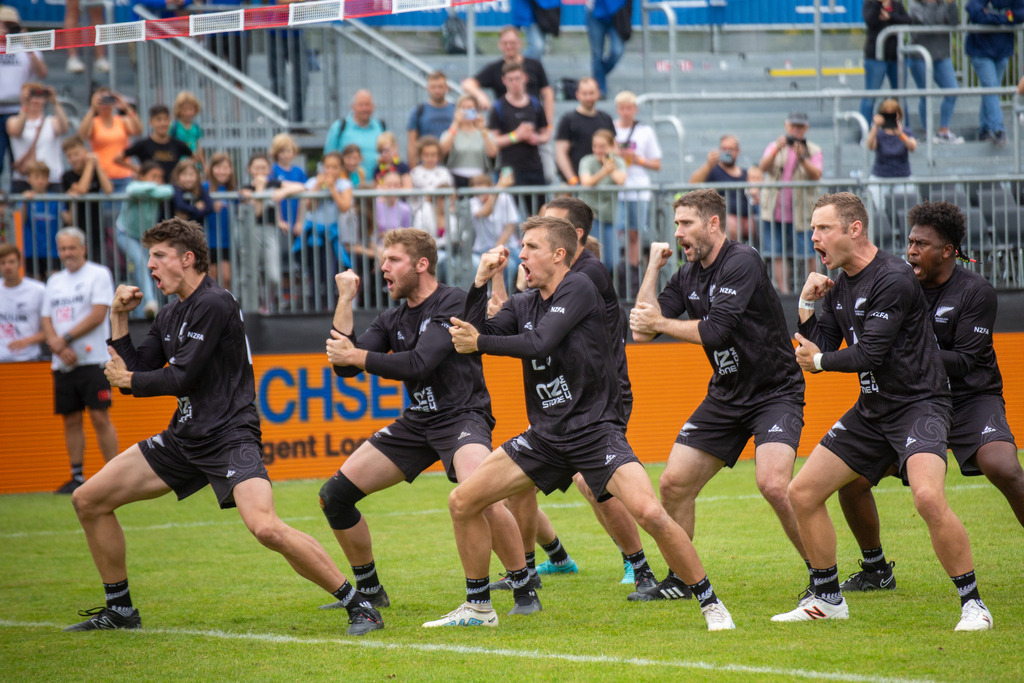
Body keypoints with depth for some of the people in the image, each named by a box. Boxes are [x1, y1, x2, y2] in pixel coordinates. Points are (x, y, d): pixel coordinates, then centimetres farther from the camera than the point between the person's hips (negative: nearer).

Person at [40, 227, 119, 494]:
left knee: (100, 417, -10)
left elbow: (98, 314, -10)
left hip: (93, 359, -6)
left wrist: (65, 338, -12)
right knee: (71, 420, 5)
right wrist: (58, 347, -7)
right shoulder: (54, 281, 17)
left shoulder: (98, 274, -1)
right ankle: (77, 477, 9)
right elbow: (46, 320, 12)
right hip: (62, 363, 6)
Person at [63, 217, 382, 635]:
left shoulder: (214, 305, -14)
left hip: (229, 436, -9)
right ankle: (119, 609, 20)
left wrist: (126, 379, 0)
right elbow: (133, 372, 17)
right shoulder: (170, 316, 15)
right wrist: (119, 319, 8)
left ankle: (358, 605, -18)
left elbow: (180, 378, -17)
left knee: (266, 528, -30)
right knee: (88, 500, 7)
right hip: (184, 438, 9)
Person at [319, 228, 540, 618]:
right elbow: (344, 365, 5)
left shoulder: (453, 303, -11)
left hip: (462, 417, -8)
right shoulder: (392, 321, 12)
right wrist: (345, 301, 2)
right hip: (416, 423, 8)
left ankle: (525, 589, -20)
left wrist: (356, 356, -12)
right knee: (334, 495, 2)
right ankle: (369, 590, 19)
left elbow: (419, 364, -21)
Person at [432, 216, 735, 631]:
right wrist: (481, 283, -3)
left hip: (595, 431, -7)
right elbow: (474, 337, 5)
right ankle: (479, 608, 18)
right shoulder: (522, 305, 12)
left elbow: (538, 343, -21)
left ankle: (709, 603, -11)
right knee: (462, 502, 2)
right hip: (545, 437, 7)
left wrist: (478, 342, -13)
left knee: (650, 513, -26)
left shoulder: (578, 289, -10)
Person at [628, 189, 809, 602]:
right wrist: (654, 266, 0)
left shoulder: (742, 262, -17)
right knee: (674, 483, 2)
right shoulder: (687, 277, 7)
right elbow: (642, 329, 2)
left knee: (773, 484, -26)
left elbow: (716, 331, -25)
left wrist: (661, 323, -14)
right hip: (726, 395, 8)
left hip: (775, 392, -8)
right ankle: (682, 579, 20)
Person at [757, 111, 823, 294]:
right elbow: (763, 167, -7)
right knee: (777, 255, 0)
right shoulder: (774, 147, 10)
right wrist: (777, 149, -23)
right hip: (774, 211, 2)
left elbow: (816, 175, -13)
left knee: (807, 255, -7)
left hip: (800, 213, -2)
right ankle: (784, 290, 4)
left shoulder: (813, 151, 4)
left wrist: (802, 158, -28)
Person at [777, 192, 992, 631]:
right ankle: (828, 599, 21)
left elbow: (870, 354, -20)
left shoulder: (894, 279, -17)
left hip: (918, 404, -9)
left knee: (928, 496, -31)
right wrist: (806, 306, -2)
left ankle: (972, 603, -18)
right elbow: (812, 356, 11)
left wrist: (820, 359, -4)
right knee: (802, 493, 6)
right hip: (871, 411, 9)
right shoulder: (838, 287, 10)